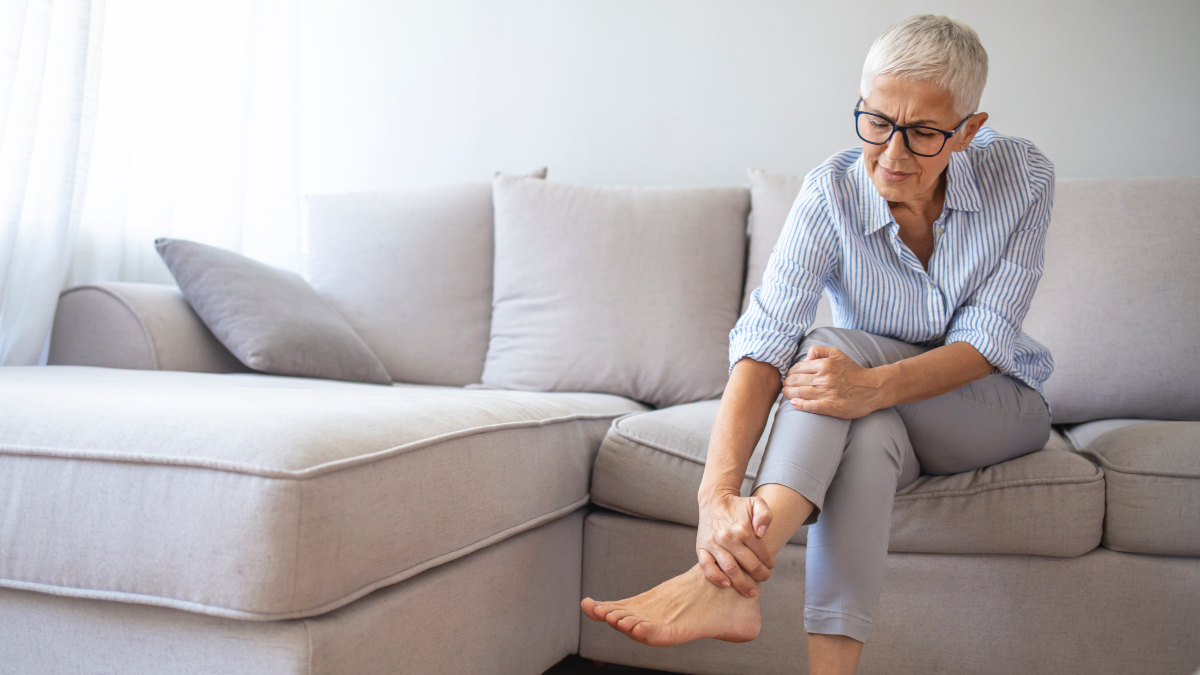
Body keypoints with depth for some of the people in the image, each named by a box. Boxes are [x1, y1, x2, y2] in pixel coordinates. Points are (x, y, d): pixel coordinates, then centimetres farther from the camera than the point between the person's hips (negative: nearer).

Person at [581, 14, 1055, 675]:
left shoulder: (1022, 176, -17)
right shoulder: (832, 194, -19)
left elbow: (986, 342, -21)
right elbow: (764, 342, -32)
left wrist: (873, 385, -43)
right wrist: (718, 492, -48)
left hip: (998, 404, -1)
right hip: (882, 420, 1)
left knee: (833, 345, -32)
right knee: (866, 435, -39)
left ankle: (729, 583, -45)